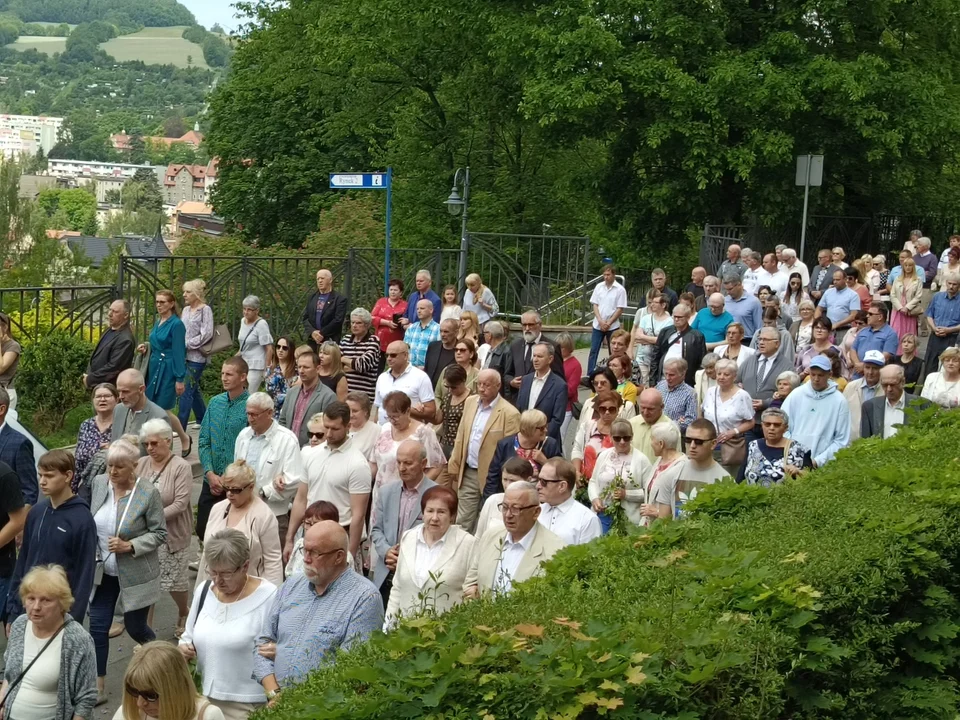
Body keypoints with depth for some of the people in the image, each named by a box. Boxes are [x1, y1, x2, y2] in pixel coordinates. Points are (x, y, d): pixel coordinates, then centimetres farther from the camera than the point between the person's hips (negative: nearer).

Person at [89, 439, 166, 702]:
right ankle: (98, 687, 12)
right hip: (104, 571, 4)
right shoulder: (99, 483, -4)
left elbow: (160, 533, -12)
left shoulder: (148, 493, -18)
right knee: (97, 627, 2)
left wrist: (130, 546, -23)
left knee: (134, 626, 9)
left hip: (135, 574, -4)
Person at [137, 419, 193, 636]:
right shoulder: (141, 464, 1)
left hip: (172, 534, -3)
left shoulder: (181, 467, -11)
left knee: (174, 580, 7)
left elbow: (180, 503, -17)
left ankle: (184, 613, 36)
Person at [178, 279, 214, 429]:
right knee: (194, 390, 15)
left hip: (197, 356, -7)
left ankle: (180, 427, -9)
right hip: (185, 356, 7)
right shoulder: (186, 310, 12)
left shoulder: (205, 310, -8)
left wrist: (186, 344, -14)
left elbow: (206, 334, -15)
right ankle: (203, 420, 29)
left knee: (186, 391, -10)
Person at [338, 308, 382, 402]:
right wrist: (355, 365, -9)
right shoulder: (346, 339, 13)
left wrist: (344, 359, 0)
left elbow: (364, 364, -14)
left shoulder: (373, 341, -2)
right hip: (344, 391, 4)